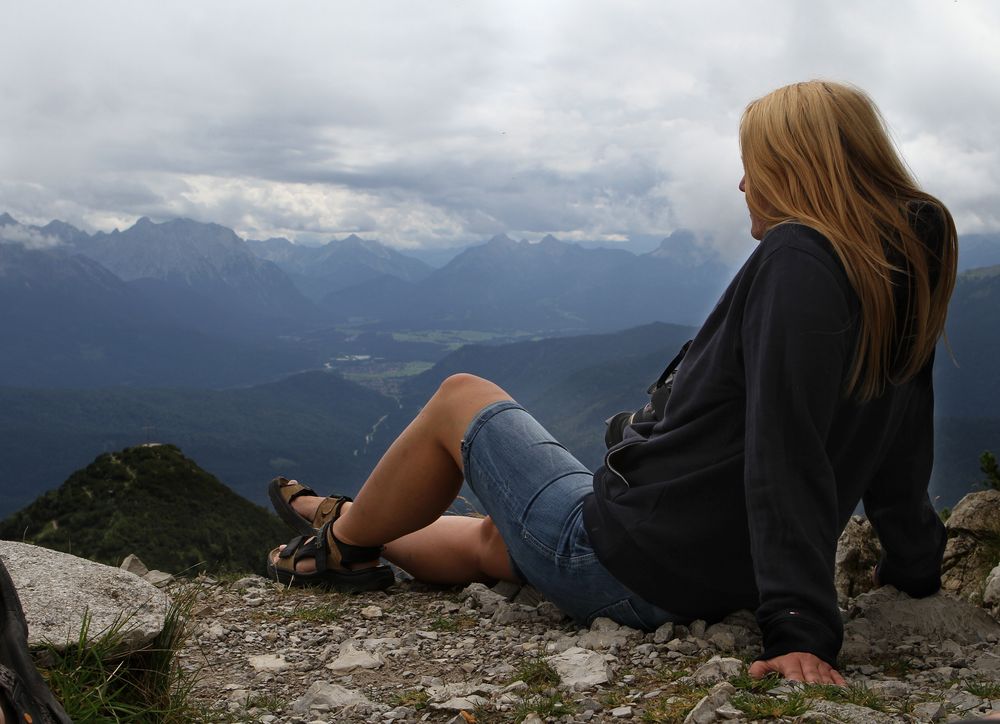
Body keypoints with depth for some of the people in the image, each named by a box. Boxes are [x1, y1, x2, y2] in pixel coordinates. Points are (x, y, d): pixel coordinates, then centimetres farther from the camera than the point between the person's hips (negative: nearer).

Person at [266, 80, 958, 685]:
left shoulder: (797, 256, -20)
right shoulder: (903, 285, 6)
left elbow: (787, 451, -29)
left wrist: (801, 628, -31)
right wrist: (916, 573, 23)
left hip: (626, 564, -9)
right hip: (714, 586, 9)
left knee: (461, 399, 14)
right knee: (492, 539, 32)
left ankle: (344, 536, 33)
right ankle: (355, 535, 55)